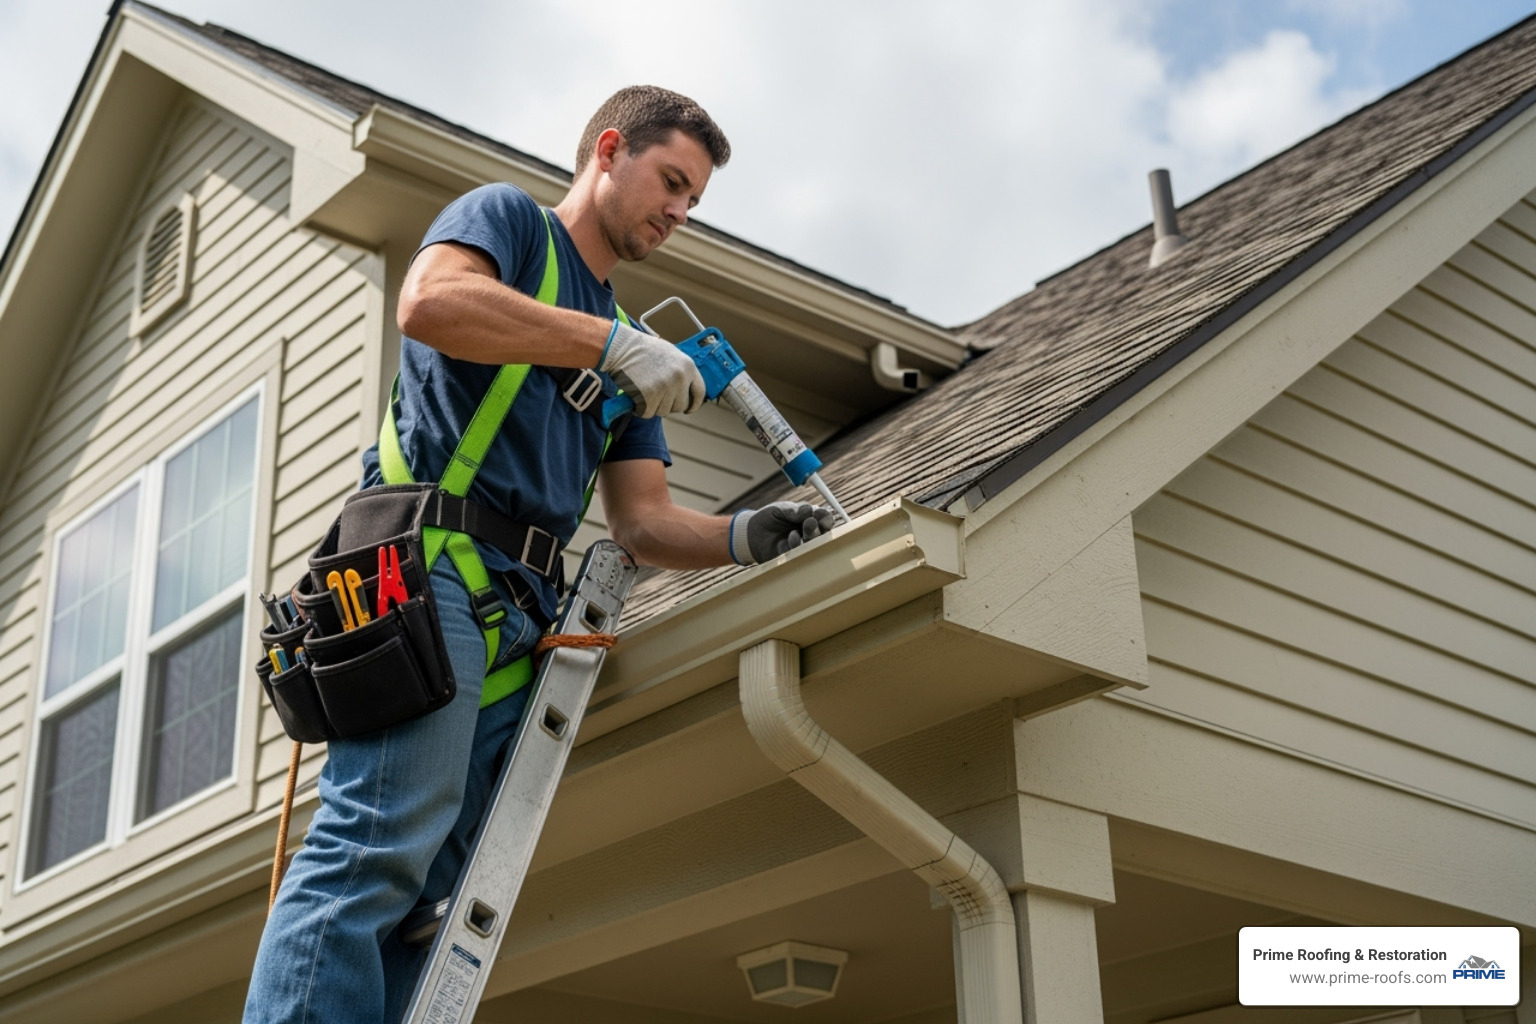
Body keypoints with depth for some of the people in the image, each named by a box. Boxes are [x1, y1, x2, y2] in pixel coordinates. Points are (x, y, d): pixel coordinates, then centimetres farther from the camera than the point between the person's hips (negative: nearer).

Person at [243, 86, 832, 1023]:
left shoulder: (631, 359, 30)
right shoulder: (507, 217, 11)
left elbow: (643, 522, 21)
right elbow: (430, 302, -13)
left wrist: (745, 538, 1)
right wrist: (613, 343, -13)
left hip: (521, 614, 8)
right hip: (430, 565, -8)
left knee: (432, 896, -1)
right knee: (384, 842, -21)